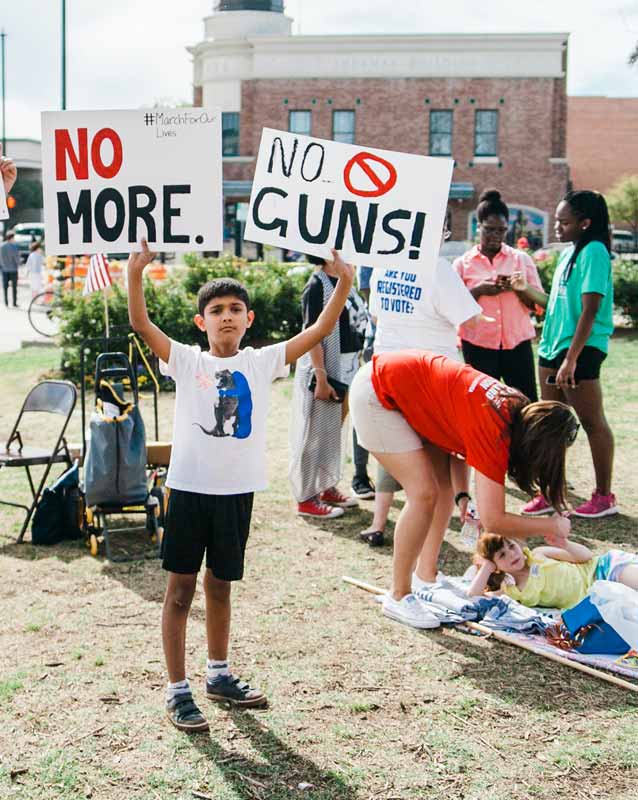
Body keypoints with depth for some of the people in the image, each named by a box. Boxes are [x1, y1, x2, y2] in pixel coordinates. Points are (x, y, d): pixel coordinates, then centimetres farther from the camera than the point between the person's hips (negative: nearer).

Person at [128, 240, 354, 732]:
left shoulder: (261, 362, 4)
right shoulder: (187, 362, -1)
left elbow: (320, 330, -1)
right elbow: (141, 325, -14)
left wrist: (344, 284, -10)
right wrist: (135, 275, -26)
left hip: (237, 490, 3)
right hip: (189, 488, -2)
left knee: (220, 586, 18)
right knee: (181, 589, 4)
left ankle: (219, 674, 34)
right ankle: (178, 691, 13)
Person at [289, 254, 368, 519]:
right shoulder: (317, 285, -14)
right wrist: (321, 377, -21)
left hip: (345, 370, 8)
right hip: (322, 371, -8)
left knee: (334, 432, 17)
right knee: (314, 434, -1)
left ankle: (328, 487, 29)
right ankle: (306, 498, 6)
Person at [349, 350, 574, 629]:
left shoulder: (515, 406, -3)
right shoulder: (495, 434, -27)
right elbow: (493, 520, -29)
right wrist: (553, 527, -16)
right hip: (377, 395, -9)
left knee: (445, 484, 10)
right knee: (424, 494, -14)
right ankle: (398, 596, -2)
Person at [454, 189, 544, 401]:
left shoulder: (522, 259, 9)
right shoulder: (463, 263, 6)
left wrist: (518, 288, -13)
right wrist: (478, 290, -14)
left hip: (517, 343, 1)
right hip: (478, 345, -1)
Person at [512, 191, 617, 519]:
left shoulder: (593, 252, -13)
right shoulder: (568, 253, 14)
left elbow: (589, 310, -19)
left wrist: (570, 359, -22)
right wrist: (526, 289, 12)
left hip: (580, 350, -9)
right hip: (552, 347, 9)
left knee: (592, 421, 0)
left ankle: (604, 496, 10)